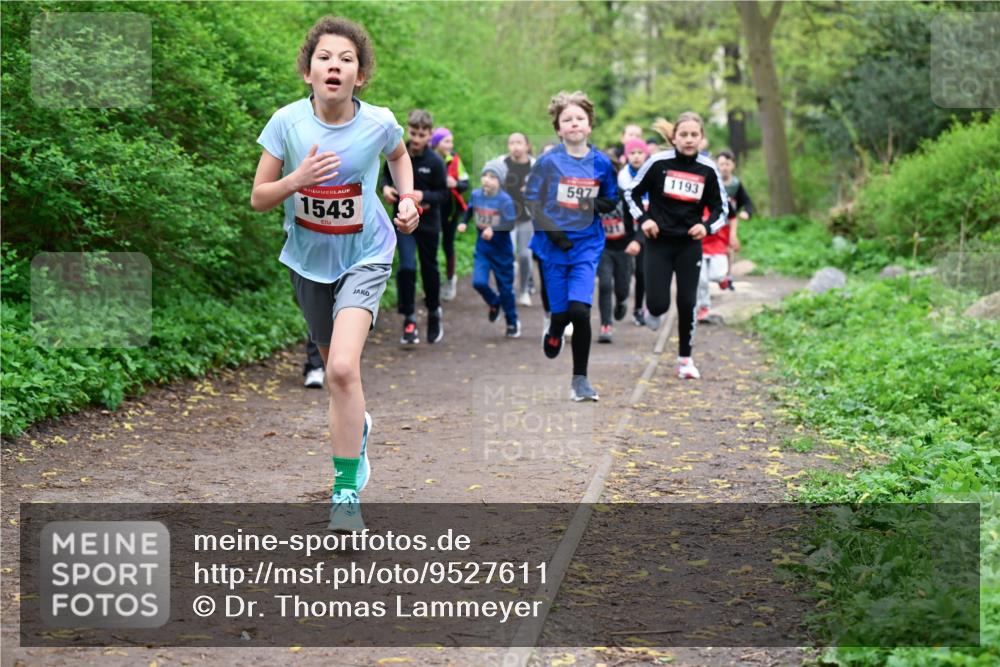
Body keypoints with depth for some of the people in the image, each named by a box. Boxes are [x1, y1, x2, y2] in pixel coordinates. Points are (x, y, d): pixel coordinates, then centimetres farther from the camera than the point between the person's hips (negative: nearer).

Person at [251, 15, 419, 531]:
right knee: (334, 371, 18)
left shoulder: (378, 123, -13)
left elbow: (399, 155, 13)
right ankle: (357, 427, 52)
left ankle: (347, 492, -12)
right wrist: (297, 180, -26)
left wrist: (407, 199, -2)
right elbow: (258, 199, -8)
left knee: (342, 368, -22)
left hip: (365, 257, -3)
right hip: (309, 260, 3)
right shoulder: (287, 122, -14)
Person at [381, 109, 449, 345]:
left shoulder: (435, 162, -11)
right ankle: (409, 320, -5)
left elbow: (445, 194, -8)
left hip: (428, 222, 0)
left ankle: (434, 312, 36)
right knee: (406, 267, -14)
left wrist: (424, 196, -26)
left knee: (429, 269, 13)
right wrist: (385, 186, -10)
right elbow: (387, 175, 12)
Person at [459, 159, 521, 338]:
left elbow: (510, 224, -23)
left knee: (505, 287, 7)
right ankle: (494, 303, 20)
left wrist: (493, 229, -36)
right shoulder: (476, 194, -4)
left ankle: (513, 323, 25)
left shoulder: (505, 200, -19)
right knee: (478, 282, -13)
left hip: (501, 249, -4)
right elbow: (470, 209, 18)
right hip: (482, 248, 4)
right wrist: (464, 222, 2)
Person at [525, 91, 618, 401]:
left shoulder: (601, 163, 1)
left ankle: (580, 378, -1)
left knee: (580, 310, -14)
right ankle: (553, 334, 44)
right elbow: (531, 200, -3)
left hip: (587, 244, 0)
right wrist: (553, 232, -13)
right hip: (553, 244, 0)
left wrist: (599, 204, -10)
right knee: (561, 311, 4)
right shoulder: (548, 161, -5)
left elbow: (612, 199, 13)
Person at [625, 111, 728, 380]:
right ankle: (653, 311, 31)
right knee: (659, 304, -8)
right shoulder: (658, 162, -7)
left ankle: (685, 358, 15)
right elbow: (632, 193, 6)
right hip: (659, 242, -1)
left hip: (689, 244, 1)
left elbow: (721, 208, 7)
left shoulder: (708, 169, -2)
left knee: (687, 303, 0)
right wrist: (643, 219, -10)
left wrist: (707, 226, -12)